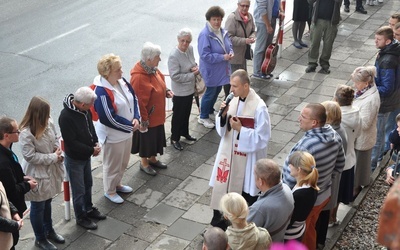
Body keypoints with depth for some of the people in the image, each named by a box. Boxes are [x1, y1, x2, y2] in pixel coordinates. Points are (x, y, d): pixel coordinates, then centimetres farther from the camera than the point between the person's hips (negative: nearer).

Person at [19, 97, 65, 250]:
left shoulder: (48, 123, -8)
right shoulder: (26, 133, -29)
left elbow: (56, 138, 8)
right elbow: (30, 156, -26)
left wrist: (58, 151, -12)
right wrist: (53, 157, -22)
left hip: (51, 170, 7)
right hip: (37, 175, -7)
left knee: (47, 202, 26)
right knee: (38, 207, 13)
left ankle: (49, 230, 47)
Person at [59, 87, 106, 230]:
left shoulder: (84, 110, -7)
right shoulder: (66, 117, -31)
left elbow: (90, 126, 10)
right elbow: (71, 143, -28)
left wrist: (96, 143, -6)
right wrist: (91, 150, -21)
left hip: (86, 155, 8)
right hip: (74, 159, -8)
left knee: (88, 184, 24)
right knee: (79, 190, 8)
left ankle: (89, 209, 44)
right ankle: (81, 218, 26)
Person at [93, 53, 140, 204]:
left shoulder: (122, 82, -4)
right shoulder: (102, 92, -29)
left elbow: (134, 98, 6)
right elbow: (109, 118, -28)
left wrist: (136, 118, -10)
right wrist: (131, 125, -19)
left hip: (127, 131, 8)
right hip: (112, 135, -8)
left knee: (123, 162, 25)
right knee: (112, 164, 12)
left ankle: (117, 184, 48)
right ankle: (110, 191, 34)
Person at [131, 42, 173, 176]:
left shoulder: (152, 69, -3)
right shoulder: (139, 77, -32)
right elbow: (139, 102, -27)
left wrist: (166, 91, -2)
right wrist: (143, 120, -21)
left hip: (157, 115, 9)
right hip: (147, 117, -9)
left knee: (156, 138, 24)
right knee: (146, 139, 12)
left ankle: (152, 159, 44)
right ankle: (144, 163, 33)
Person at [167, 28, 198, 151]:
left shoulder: (190, 49, -4)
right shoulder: (174, 56, -27)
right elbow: (175, 76, -27)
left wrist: (195, 67, -10)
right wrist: (193, 74, -23)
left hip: (190, 89, 7)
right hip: (180, 91, -7)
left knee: (186, 113, 24)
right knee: (178, 115, 8)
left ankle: (184, 133, 45)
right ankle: (174, 139, 26)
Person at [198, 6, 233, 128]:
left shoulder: (223, 32, 0)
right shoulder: (205, 35, -25)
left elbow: (229, 45, 14)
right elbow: (205, 55, -28)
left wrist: (231, 53, -10)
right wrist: (223, 57, -27)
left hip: (221, 69, 8)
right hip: (211, 70, -8)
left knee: (217, 90, 23)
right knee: (210, 92, 5)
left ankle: (209, 110, 45)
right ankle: (203, 117, 23)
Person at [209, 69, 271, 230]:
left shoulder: (259, 107, -19)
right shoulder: (233, 101, 0)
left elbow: (263, 137, -17)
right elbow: (222, 129, 8)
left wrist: (241, 129, -23)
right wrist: (223, 116, -12)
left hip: (248, 156, -6)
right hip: (229, 152, 6)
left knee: (248, 192, 9)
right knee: (223, 186, 12)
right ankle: (219, 219, 28)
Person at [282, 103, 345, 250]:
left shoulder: (306, 146, -35)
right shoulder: (334, 135, -10)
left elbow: (292, 179, -28)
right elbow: (339, 166, 5)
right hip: (324, 195, 7)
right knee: (310, 230, 30)